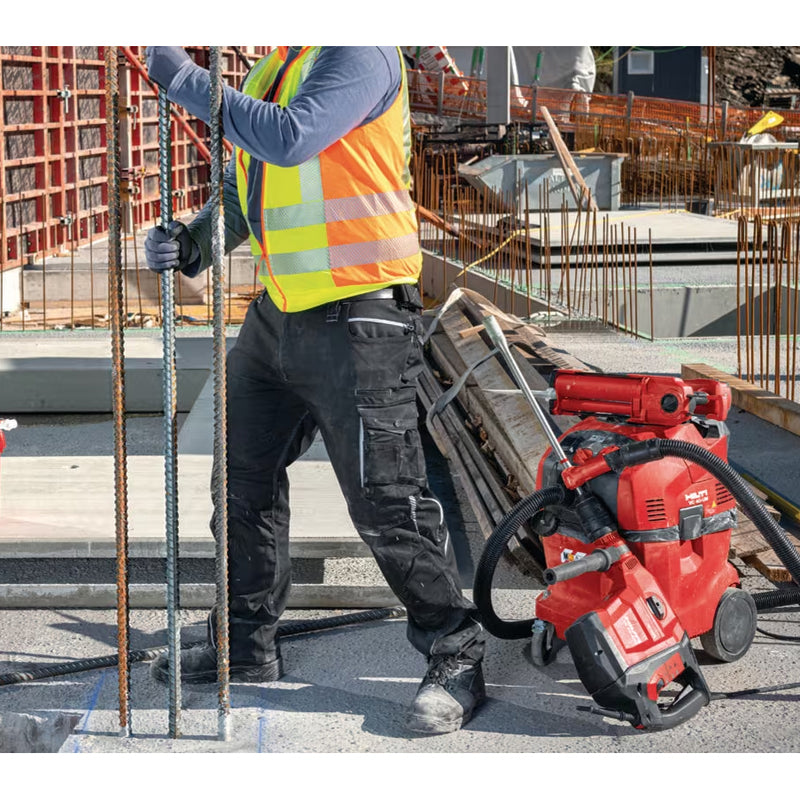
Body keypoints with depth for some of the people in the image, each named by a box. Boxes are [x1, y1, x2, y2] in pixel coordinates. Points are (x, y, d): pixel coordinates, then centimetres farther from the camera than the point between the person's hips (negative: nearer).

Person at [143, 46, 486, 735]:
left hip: (357, 318, -9)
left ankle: (457, 661, 8)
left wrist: (188, 82, -20)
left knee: (387, 502, -5)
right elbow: (241, 185, 20)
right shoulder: (269, 69, 15)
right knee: (244, 476, 16)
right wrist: (191, 244, 1)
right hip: (279, 310, 9)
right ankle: (247, 643, 31)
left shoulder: (359, 53, -14)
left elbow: (289, 138, -29)